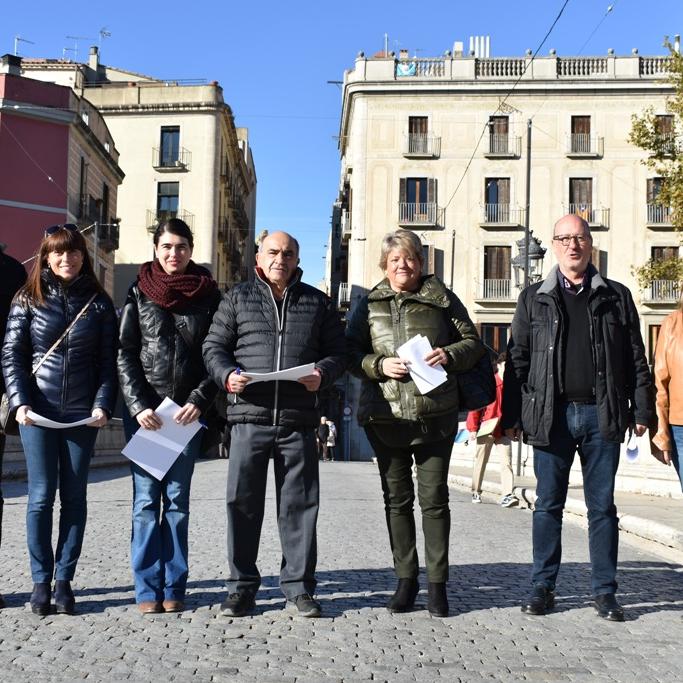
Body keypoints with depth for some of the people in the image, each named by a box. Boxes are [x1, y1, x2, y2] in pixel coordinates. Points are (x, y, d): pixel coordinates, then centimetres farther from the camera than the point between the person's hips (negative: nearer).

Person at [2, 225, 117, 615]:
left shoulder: (99, 302, 6)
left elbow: (109, 360, 4)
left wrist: (103, 405, -8)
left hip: (82, 414, 1)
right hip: (38, 411, -1)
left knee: (74, 497, 5)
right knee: (42, 496, 0)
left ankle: (64, 580, 13)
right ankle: (41, 581, 10)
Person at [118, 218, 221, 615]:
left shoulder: (209, 295, 5)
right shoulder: (139, 293, 5)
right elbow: (125, 354, 1)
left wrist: (199, 402, -9)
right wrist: (138, 406, -10)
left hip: (189, 411, 0)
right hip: (143, 410, 0)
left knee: (178, 499, 5)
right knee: (147, 499, 1)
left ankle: (174, 589, 10)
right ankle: (149, 590, 6)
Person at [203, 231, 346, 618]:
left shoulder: (317, 303, 14)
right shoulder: (238, 298, 13)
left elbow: (338, 351, 12)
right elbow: (214, 346, 9)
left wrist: (322, 374, -9)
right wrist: (227, 375, -11)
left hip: (299, 419, 0)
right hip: (249, 415, 0)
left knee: (299, 504, 4)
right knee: (243, 502, 3)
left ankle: (299, 588, 14)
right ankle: (242, 586, 15)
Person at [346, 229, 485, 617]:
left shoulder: (441, 298, 6)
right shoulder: (370, 304, 10)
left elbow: (473, 343, 8)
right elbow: (352, 353, 5)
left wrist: (450, 355, -12)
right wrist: (379, 365, -13)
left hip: (435, 416, -2)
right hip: (385, 417, 2)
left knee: (434, 499, 1)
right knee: (397, 500, 9)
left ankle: (438, 584, 11)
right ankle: (406, 579, 21)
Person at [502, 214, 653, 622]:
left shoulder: (616, 296, 9)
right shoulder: (534, 298, 9)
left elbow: (636, 359, 8)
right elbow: (517, 359, 6)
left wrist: (642, 409, 1)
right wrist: (512, 416, 0)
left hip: (601, 415, 0)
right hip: (552, 415, 0)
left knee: (603, 507, 6)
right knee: (548, 505, 6)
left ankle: (605, 592, 15)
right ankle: (543, 587, 16)